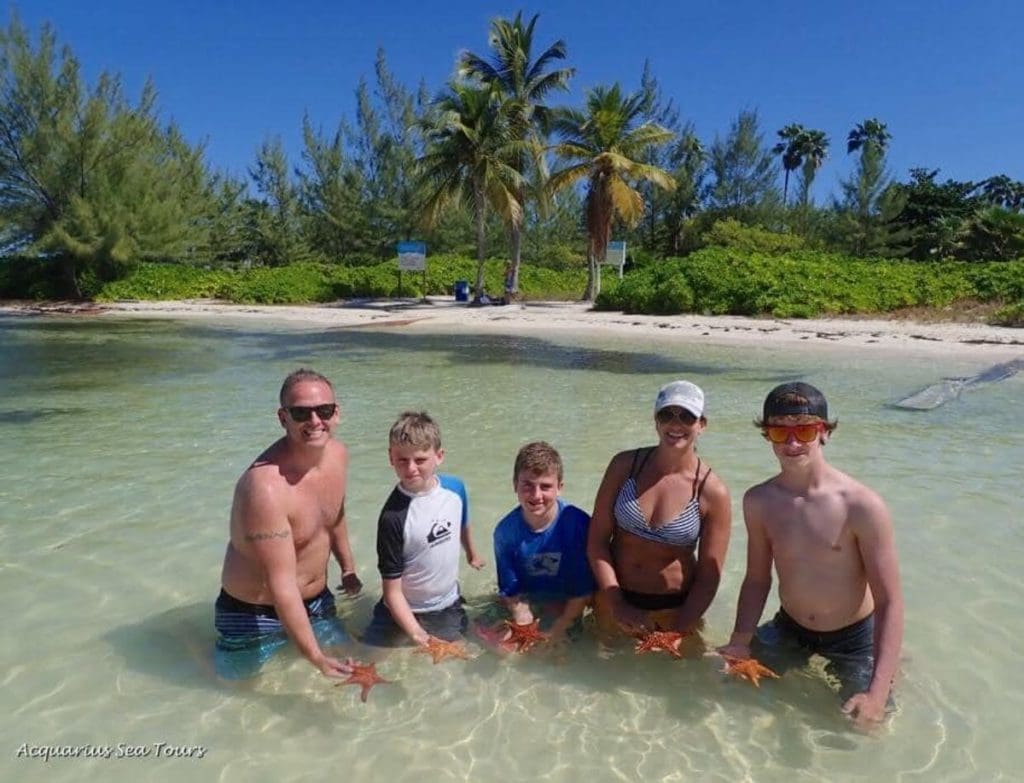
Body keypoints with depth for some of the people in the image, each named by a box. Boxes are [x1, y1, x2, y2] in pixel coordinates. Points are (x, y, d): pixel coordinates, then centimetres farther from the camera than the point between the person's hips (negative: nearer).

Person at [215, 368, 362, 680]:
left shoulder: (338, 454, -9)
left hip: (318, 601, 7)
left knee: (344, 654, 23)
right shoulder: (265, 486, -34)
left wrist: (348, 568, 20)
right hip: (256, 612, -6)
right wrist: (315, 657, -28)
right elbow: (281, 584, -31)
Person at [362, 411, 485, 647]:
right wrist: (416, 634, -27)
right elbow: (392, 590, -20)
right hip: (405, 612, -3)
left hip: (449, 608, 4)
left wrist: (472, 555, 27)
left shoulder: (455, 488, -12)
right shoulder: (393, 516, -27)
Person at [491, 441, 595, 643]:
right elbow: (510, 591, -6)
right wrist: (525, 628, -18)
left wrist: (558, 629, -14)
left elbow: (583, 589, -15)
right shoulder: (505, 530, -16)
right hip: (528, 609, 2)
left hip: (566, 613, -1)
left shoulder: (578, 523, -23)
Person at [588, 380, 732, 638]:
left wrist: (679, 630, -15)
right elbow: (597, 540, -8)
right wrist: (617, 605, -13)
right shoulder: (625, 465, -9)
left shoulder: (712, 492, -14)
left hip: (674, 607, -2)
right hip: (614, 597, 2)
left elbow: (709, 577, -10)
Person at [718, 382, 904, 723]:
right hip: (788, 630, 4)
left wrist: (878, 694, -28)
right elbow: (757, 579, -2)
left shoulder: (863, 506, -25)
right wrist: (740, 641, -14)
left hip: (854, 637, -3)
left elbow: (890, 602, -22)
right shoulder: (758, 501, -12)